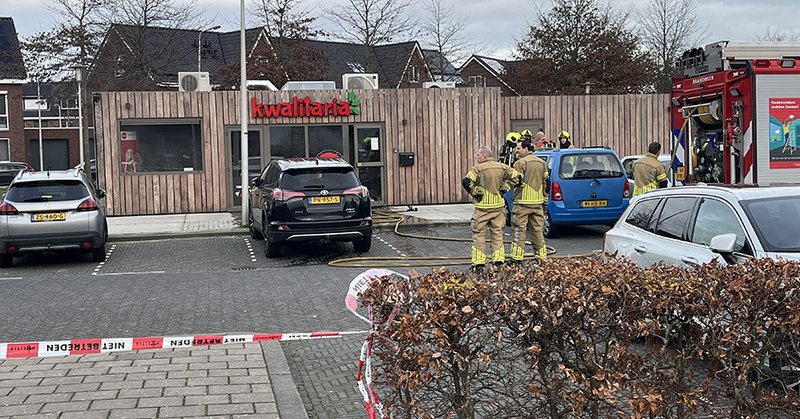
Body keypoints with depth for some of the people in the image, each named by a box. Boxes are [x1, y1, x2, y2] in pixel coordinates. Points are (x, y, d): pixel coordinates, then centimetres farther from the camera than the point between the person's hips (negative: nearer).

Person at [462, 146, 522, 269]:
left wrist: (475, 193, -10)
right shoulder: (502, 167, 4)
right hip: (498, 206, 4)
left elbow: (466, 182, -24)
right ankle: (499, 260, 12)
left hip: (482, 206, -4)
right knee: (497, 233, 14)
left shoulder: (478, 168, -11)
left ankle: (478, 262, 1)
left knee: (479, 234, 3)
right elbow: (517, 177, 6)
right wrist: (504, 188, 6)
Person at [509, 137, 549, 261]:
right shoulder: (542, 163, 13)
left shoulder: (520, 163, -10)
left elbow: (517, 182, -16)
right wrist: (544, 202, 20)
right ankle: (542, 255, 14)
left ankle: (517, 257, -4)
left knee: (519, 230, -3)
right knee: (537, 230, 12)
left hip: (523, 202, -7)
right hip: (538, 202, 7)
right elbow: (545, 182, 16)